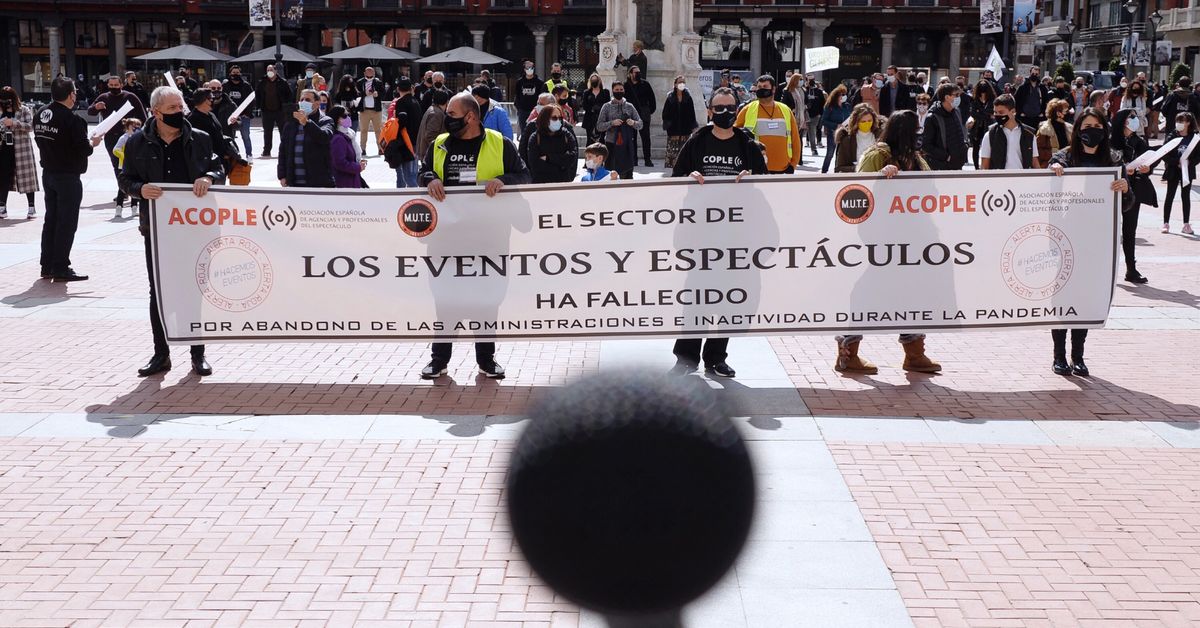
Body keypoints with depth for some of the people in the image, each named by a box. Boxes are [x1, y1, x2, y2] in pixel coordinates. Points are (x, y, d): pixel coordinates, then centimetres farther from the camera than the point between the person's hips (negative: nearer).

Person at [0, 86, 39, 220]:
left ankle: (32, 208, 8)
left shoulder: (24, 110, -3)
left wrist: (14, 123, -23)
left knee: (26, 177, 1)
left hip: (21, 148, -4)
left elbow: (30, 126, -15)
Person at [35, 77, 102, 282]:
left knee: (51, 219, 15)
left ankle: (47, 266, 20)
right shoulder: (72, 119, -20)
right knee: (66, 223, -1)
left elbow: (40, 140, 12)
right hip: (68, 176, -8)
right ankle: (61, 269, 2)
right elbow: (83, 149, -19)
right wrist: (93, 143, 0)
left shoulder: (40, 114, 3)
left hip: (48, 172, 8)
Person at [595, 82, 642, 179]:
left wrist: (633, 123, -14)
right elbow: (599, 126, -1)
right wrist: (612, 123, -17)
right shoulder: (607, 107, 4)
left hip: (627, 145, 2)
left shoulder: (629, 107, 8)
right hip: (611, 145, -2)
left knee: (627, 175, 5)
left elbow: (640, 124, 8)